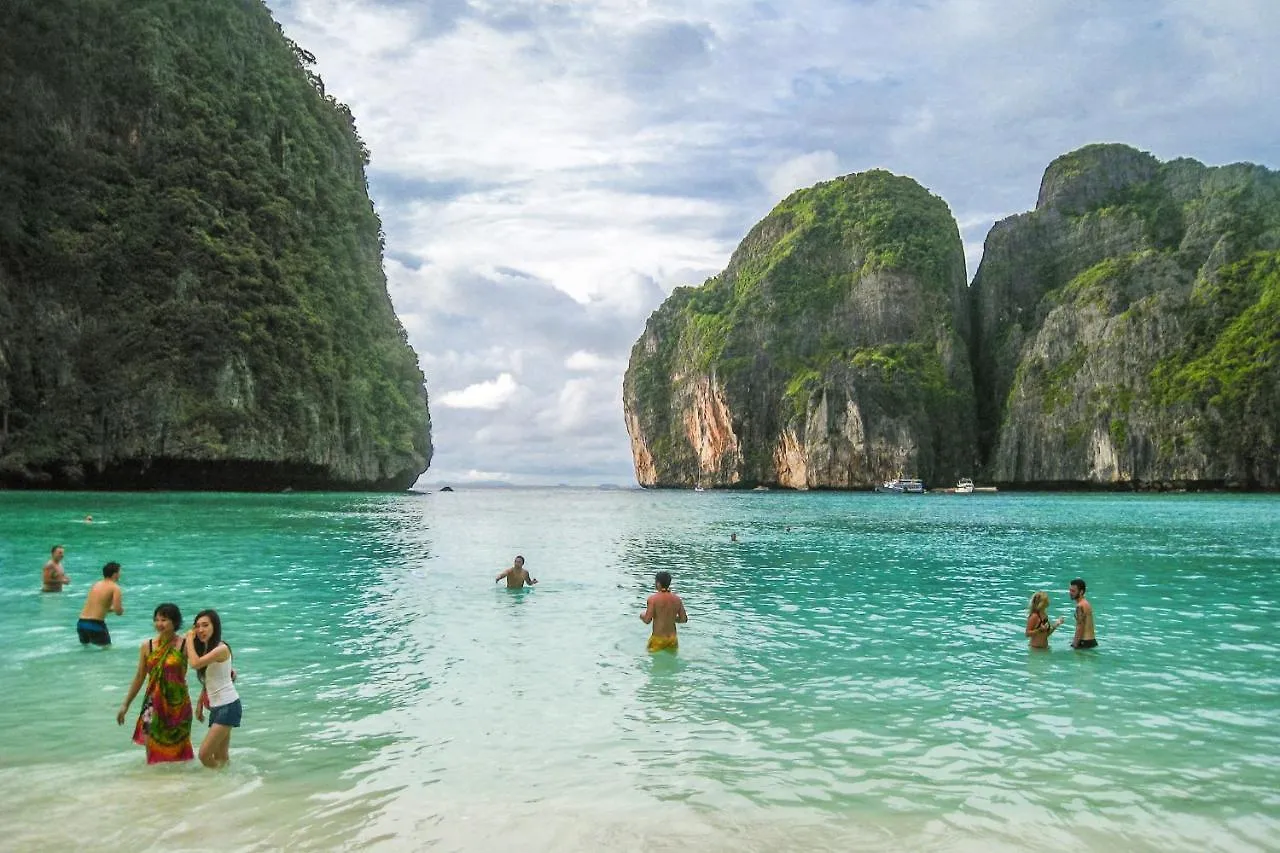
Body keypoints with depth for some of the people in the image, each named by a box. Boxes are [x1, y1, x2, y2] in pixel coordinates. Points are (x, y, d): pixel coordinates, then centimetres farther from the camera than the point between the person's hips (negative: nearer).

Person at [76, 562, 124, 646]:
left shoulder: (96, 585, 17)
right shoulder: (115, 588, -4)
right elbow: (118, 611, -13)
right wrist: (121, 609, 9)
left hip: (81, 623, 7)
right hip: (95, 624, -7)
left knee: (85, 647, 28)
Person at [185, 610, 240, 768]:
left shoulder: (221, 649, -15)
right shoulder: (206, 649, 12)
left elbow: (196, 663, -28)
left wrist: (190, 639, -15)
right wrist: (200, 704, 15)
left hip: (228, 706, -9)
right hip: (216, 707, 9)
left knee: (204, 754, -12)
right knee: (220, 757, 10)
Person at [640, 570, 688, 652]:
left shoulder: (653, 599, -13)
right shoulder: (677, 599, 1)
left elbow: (647, 620, -16)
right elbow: (684, 619, 6)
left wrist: (642, 616, 6)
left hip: (658, 638, -4)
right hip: (672, 638, 4)